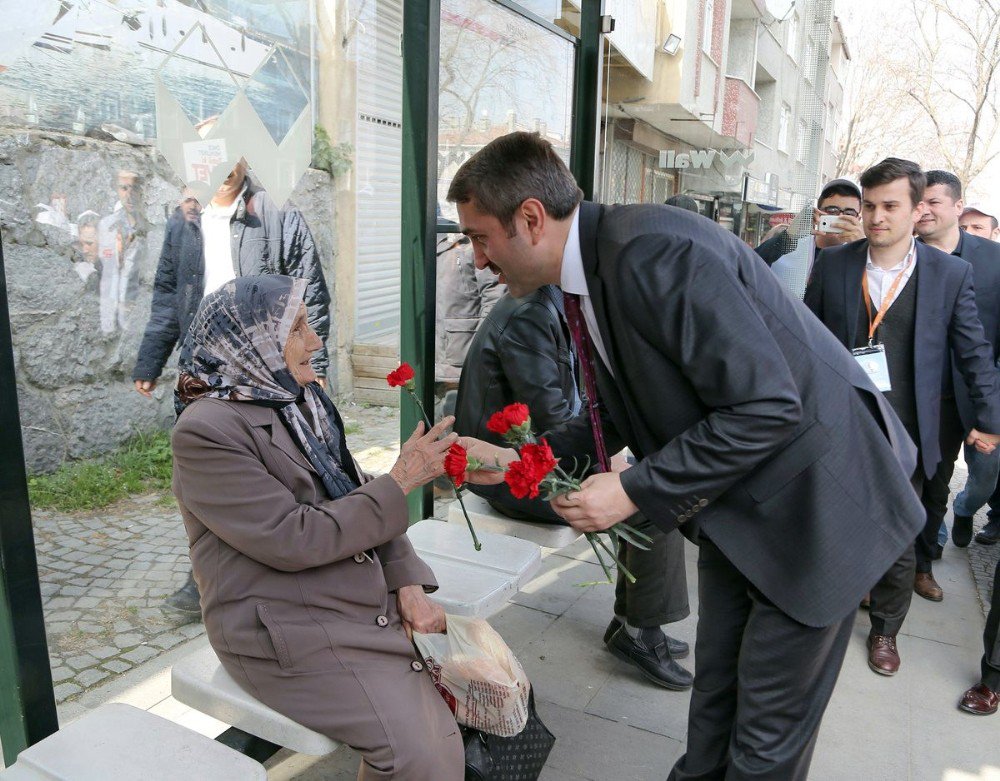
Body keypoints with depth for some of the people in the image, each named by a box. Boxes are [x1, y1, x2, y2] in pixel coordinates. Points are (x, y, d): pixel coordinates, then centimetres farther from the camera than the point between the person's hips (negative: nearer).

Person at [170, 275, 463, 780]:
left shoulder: (303, 403, 10)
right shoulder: (205, 430, -14)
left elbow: (356, 501, 9)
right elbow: (292, 539, -20)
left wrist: (409, 583, -4)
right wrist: (398, 483, -17)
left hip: (372, 600, 7)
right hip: (291, 630, -7)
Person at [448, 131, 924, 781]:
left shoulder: (653, 251, -29)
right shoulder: (587, 275, 0)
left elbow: (768, 407, -29)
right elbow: (621, 416, 10)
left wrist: (635, 491, -24)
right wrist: (515, 460, 2)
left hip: (810, 502, -8)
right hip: (733, 507, 8)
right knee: (714, 695, 23)